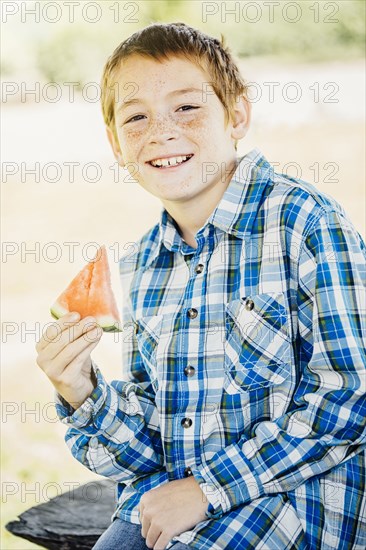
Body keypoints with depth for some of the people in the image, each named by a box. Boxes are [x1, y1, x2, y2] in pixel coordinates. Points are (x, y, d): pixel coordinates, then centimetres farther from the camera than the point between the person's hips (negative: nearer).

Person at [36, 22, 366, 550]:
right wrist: (86, 396, -10)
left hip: (289, 500, -5)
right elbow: (147, 442, 12)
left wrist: (210, 486, -14)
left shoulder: (304, 221, -10)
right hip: (162, 505, 5)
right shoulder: (141, 267, 9)